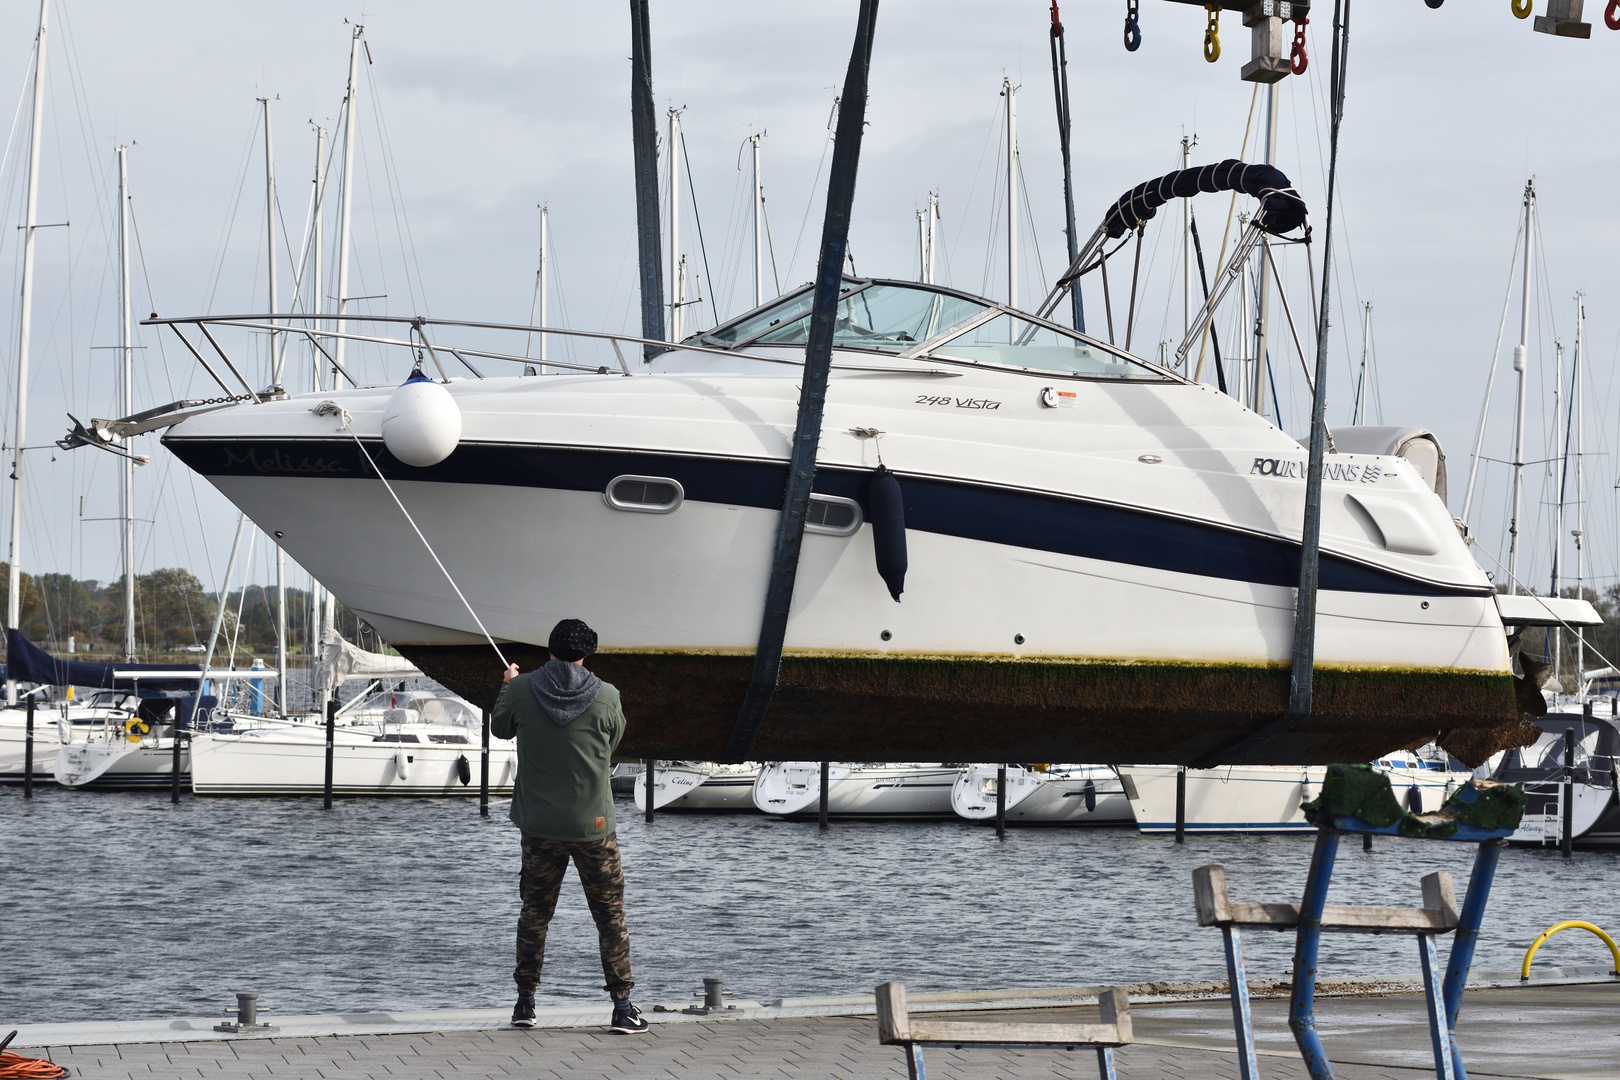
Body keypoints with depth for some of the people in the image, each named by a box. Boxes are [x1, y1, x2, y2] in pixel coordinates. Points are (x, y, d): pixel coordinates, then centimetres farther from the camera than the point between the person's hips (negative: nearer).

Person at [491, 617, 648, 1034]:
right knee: (610, 914, 6)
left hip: (540, 827, 2)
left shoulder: (521, 691, -7)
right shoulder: (606, 697, -10)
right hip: (594, 826, -2)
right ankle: (623, 1006, 4)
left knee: (535, 911, 14)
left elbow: (500, 728, 12)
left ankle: (525, 1001, 16)